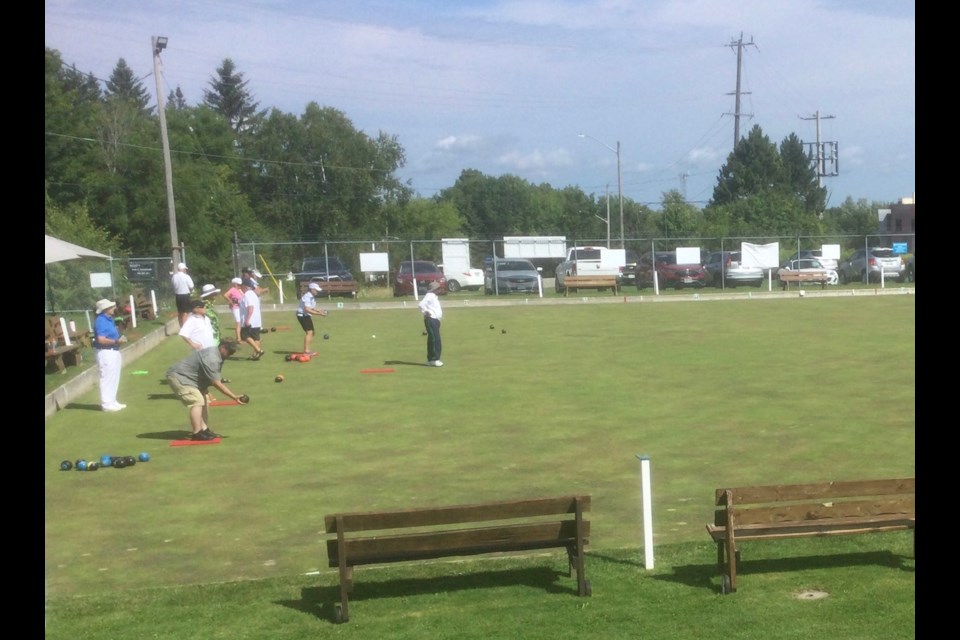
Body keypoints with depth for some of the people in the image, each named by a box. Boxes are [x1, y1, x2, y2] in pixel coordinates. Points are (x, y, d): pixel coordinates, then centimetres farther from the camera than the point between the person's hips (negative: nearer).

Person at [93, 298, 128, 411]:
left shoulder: (109, 319, 12)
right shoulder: (101, 321, -17)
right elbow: (101, 340, -25)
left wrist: (119, 339, 9)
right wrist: (117, 341, -21)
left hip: (114, 351, 10)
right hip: (106, 353, -10)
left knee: (114, 378, 17)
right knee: (107, 378, -5)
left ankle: (112, 402, 27)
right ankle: (107, 404, 0)